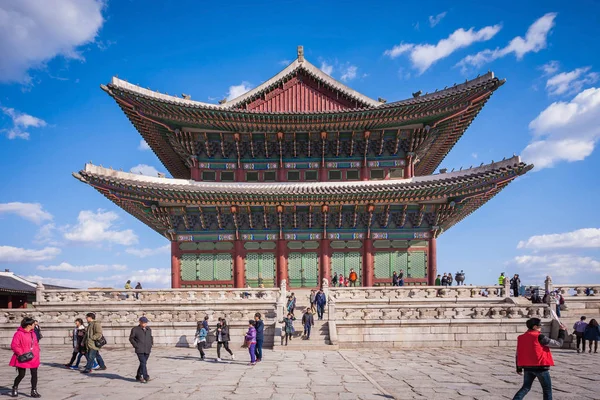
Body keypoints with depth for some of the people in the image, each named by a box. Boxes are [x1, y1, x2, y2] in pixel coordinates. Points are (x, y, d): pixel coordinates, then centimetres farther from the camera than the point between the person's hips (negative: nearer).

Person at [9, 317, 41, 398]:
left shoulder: (33, 333, 9)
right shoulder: (19, 334, -13)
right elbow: (14, 345, -16)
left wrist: (36, 352, 3)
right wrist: (21, 353, -20)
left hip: (33, 358, 6)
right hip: (22, 359, -6)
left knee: (34, 374, 3)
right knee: (21, 375, 4)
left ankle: (34, 391, 11)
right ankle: (15, 388, 32)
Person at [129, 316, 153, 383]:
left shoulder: (149, 329, 11)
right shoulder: (135, 329, -2)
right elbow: (131, 338, 2)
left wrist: (151, 344, 10)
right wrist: (136, 345, -6)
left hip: (147, 350, 5)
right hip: (139, 350, -5)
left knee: (143, 363, 10)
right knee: (143, 362, -15)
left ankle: (138, 377, 24)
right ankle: (146, 377, -18)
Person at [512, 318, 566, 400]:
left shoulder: (521, 337, 5)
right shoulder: (540, 337, -12)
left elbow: (518, 354, 10)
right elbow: (558, 344, -3)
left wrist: (519, 368, 18)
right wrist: (562, 331, 9)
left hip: (527, 367, 5)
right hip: (540, 367, -5)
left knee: (526, 387, 14)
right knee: (547, 389, 11)